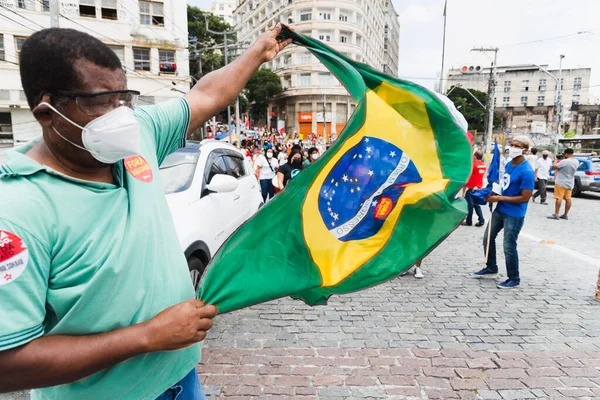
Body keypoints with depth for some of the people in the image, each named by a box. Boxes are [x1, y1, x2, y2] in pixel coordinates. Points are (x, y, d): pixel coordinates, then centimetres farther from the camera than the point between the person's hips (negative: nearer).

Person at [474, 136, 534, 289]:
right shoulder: (509, 164, 6)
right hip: (500, 209, 9)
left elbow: (525, 198, -22)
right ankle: (491, 267, 38)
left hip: (514, 215, -9)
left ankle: (514, 279, 19)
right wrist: (494, 193, -1)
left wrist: (499, 198, -19)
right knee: (488, 238, 18)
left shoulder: (526, 172, -21)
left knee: (509, 247, 0)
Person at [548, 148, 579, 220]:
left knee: (559, 198, -7)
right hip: (570, 183, 8)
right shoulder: (576, 162, 5)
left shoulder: (564, 161, -21)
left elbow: (555, 167, -14)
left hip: (561, 183, -8)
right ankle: (565, 215, 16)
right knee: (568, 199, 9)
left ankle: (556, 214, -9)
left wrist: (556, 160, 0)